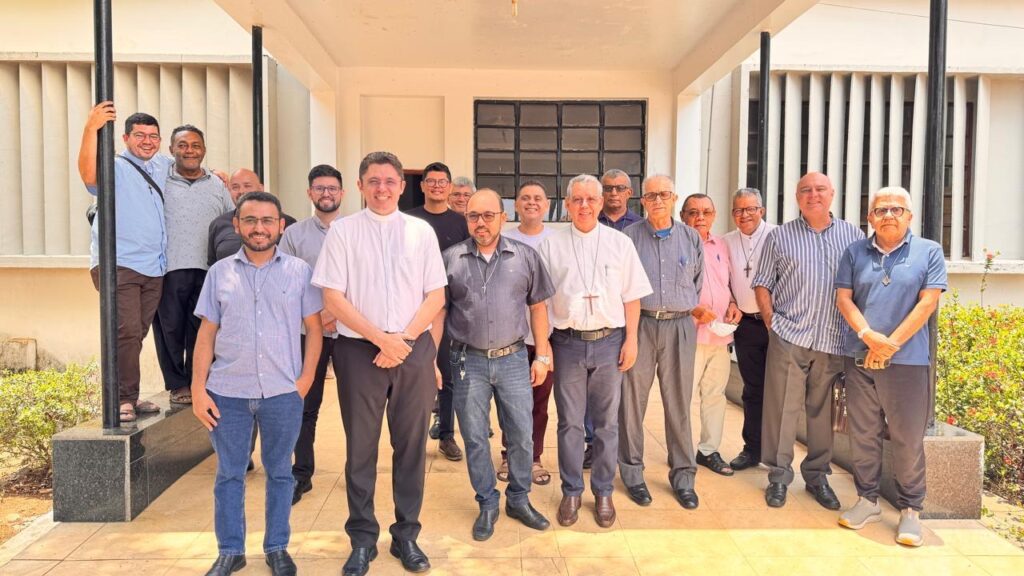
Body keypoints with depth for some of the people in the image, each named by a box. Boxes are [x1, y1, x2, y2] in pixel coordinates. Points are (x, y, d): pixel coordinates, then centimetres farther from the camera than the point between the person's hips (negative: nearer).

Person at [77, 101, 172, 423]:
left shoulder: (163, 166, 17)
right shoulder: (114, 167, -2)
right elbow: (89, 175, -24)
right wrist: (91, 129, -31)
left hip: (154, 268, 6)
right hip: (117, 264, -6)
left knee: (136, 335, 11)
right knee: (127, 332, -15)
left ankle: (129, 397, 18)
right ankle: (123, 399, -7)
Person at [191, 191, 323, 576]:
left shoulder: (299, 271, 1)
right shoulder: (220, 272, 5)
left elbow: (314, 328, 2)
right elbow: (207, 334, 6)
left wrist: (305, 379, -6)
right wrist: (198, 388, 0)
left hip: (283, 393, -1)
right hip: (227, 392, 1)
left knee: (279, 472, 11)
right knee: (229, 474, 11)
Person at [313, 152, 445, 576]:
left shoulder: (421, 231, 7)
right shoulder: (342, 231, 2)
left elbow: (436, 296, 4)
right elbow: (333, 297, -3)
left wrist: (403, 340, -8)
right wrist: (381, 338, -11)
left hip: (415, 348, 2)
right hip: (359, 349, -1)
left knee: (411, 444, 8)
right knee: (361, 446, 7)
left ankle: (406, 534, 23)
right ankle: (362, 539, 22)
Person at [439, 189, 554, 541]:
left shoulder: (525, 257, 1)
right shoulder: (450, 259, 0)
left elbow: (538, 307, 6)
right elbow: (438, 312, 3)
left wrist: (542, 356, 4)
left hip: (514, 359, 1)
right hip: (468, 361, 0)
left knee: (521, 436, 9)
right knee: (474, 439, 9)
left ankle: (519, 500, 30)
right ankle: (487, 504, 27)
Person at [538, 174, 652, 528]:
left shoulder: (619, 243, 4)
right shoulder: (551, 245, 3)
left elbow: (632, 296, 4)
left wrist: (631, 339, -2)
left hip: (609, 341, 1)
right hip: (568, 341, 0)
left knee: (606, 422, 9)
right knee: (569, 422, 8)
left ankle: (603, 492, 24)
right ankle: (571, 492, 22)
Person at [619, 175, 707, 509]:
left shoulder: (691, 238, 10)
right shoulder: (629, 237, 2)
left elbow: (698, 283, 17)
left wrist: (693, 309, 9)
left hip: (680, 326, 2)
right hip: (639, 324, -2)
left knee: (679, 403, 7)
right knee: (632, 400, 3)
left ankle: (683, 476, 20)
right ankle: (632, 473, 18)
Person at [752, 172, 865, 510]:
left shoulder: (853, 236, 9)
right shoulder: (779, 237, 6)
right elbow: (762, 284, 7)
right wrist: (771, 322, -1)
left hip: (835, 341, 2)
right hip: (789, 337, -1)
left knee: (823, 410, 10)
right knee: (782, 407, 0)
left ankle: (817, 476, 25)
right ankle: (778, 476, 13)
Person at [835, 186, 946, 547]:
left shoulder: (929, 252, 3)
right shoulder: (855, 252, 10)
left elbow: (928, 302, -5)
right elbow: (843, 298, 4)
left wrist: (891, 344, -11)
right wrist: (869, 336, -12)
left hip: (907, 360, -2)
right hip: (859, 357, 2)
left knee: (908, 438, 2)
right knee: (863, 434, 9)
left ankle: (910, 510, 16)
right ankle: (867, 500, 22)